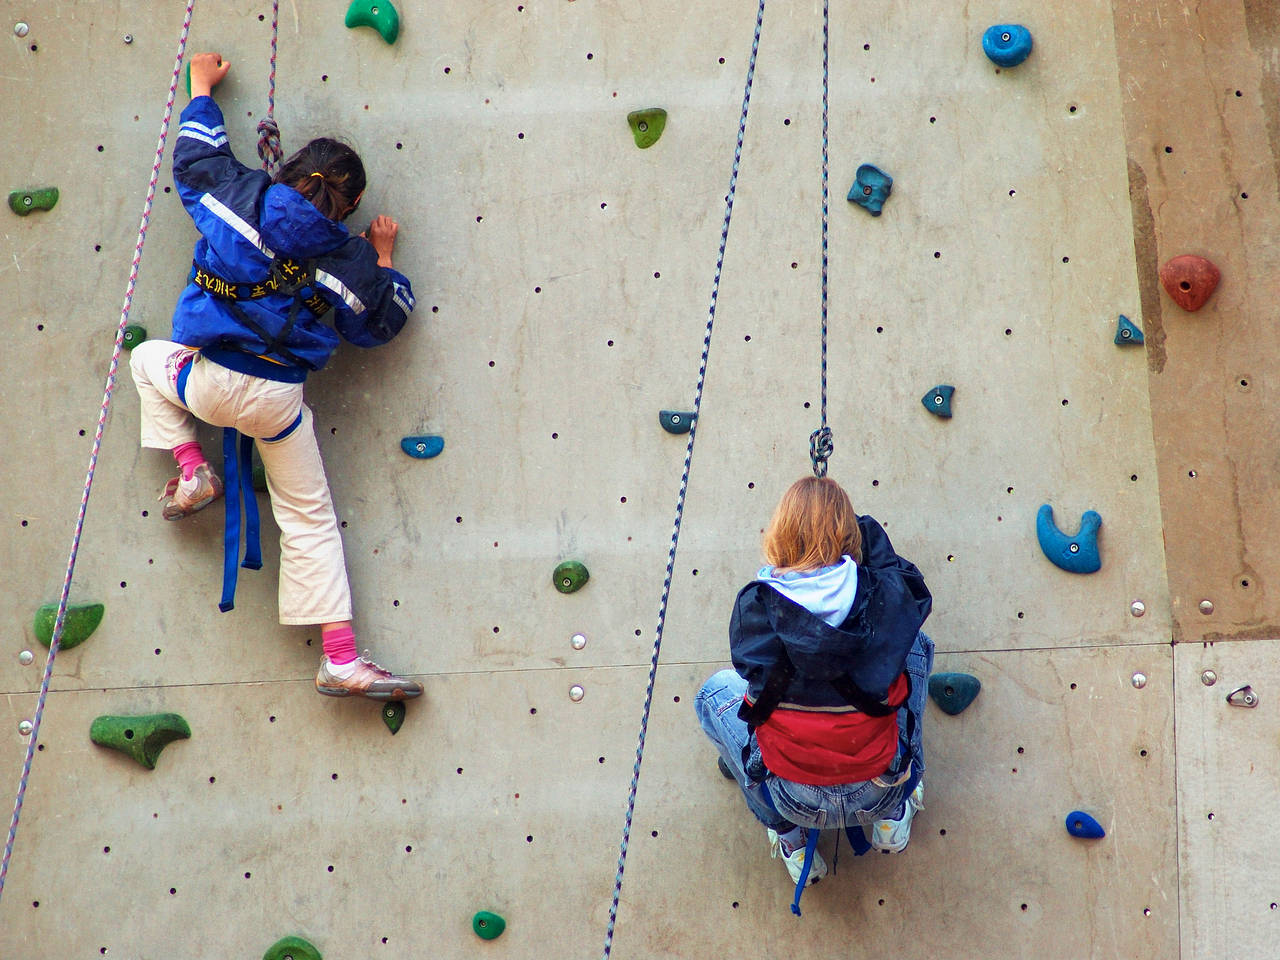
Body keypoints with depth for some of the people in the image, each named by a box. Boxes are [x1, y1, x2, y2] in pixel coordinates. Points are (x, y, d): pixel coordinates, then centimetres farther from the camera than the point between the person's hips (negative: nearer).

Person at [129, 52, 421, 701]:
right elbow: (379, 325, 11)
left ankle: (192, 470, 22)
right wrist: (383, 257, 21)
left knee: (148, 357, 35)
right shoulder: (349, 259, -2)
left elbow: (195, 156, 17)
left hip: (206, 378, 0)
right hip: (277, 400, 0)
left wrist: (202, 88, 32)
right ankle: (341, 658, 6)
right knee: (311, 522, 9)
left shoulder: (240, 197, -1)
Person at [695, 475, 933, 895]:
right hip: (877, 792, 1)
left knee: (715, 694, 24)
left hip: (796, 798, -1)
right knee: (916, 646, 22)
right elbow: (915, 590, 11)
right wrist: (866, 529, 19)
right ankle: (892, 815, 26)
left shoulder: (755, 605, -17)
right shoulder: (884, 594, -15)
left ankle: (791, 839, 21)